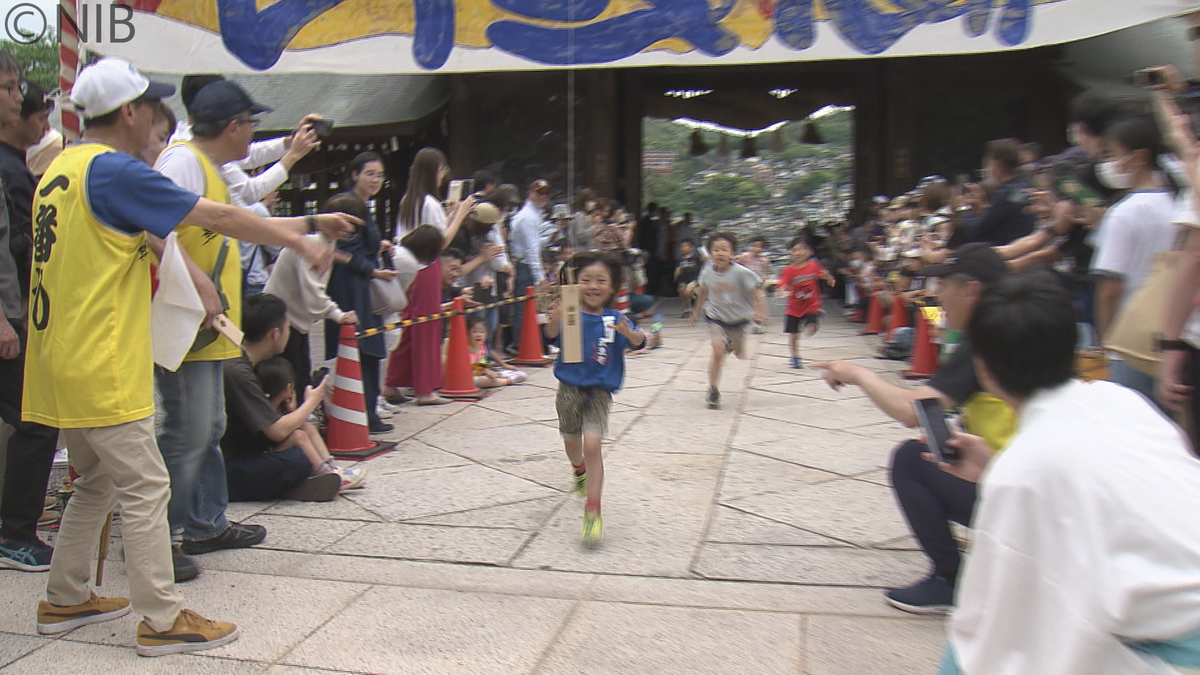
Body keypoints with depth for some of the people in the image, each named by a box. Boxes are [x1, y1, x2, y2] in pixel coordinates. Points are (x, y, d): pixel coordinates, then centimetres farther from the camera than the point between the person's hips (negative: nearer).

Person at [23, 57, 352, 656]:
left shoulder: (60, 170, 14)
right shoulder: (115, 171, -15)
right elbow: (218, 218, -14)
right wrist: (300, 241, -5)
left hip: (64, 361, 10)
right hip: (102, 366, -10)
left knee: (96, 482, 20)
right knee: (144, 488, -3)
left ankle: (64, 600, 31)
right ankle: (162, 620, 4)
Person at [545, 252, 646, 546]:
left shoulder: (614, 319, -4)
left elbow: (638, 342, -15)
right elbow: (553, 334, -27)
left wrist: (629, 334, -38)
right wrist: (554, 319, -49)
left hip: (599, 389, -1)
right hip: (570, 386, 1)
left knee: (592, 444, -15)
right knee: (572, 442, 18)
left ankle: (593, 510, -8)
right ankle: (580, 471, 55)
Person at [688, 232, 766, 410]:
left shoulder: (740, 273, -21)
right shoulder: (707, 273, -11)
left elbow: (756, 291, -15)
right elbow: (702, 292, 9)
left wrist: (760, 312, -25)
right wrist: (695, 313, 18)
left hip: (738, 319, 0)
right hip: (716, 318, 0)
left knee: (740, 355, 16)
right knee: (718, 351, -18)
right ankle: (713, 390, -6)